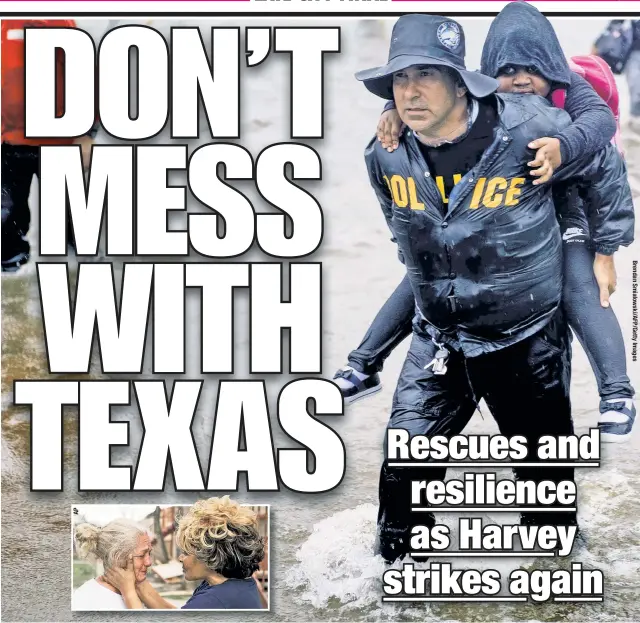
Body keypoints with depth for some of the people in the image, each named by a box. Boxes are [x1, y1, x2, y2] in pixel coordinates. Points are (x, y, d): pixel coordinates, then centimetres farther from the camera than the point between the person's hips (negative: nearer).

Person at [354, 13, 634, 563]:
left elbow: (604, 167, -4)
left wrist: (607, 246, 4)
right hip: (439, 338, 3)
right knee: (404, 466, -3)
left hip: (528, 341, -2)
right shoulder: (386, 156, -12)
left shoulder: (527, 130, -24)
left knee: (545, 469, 12)